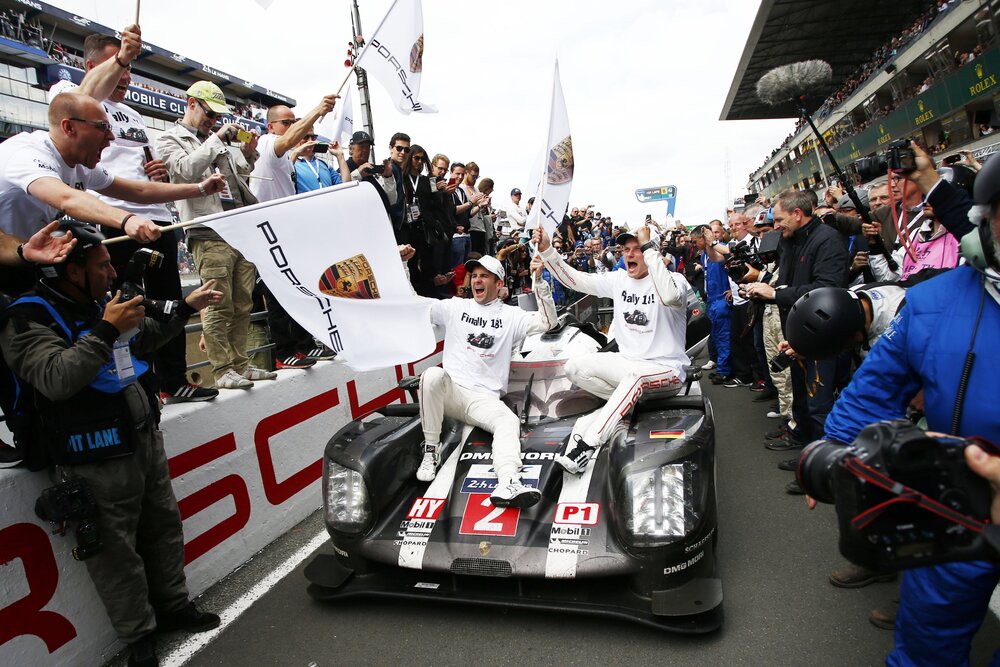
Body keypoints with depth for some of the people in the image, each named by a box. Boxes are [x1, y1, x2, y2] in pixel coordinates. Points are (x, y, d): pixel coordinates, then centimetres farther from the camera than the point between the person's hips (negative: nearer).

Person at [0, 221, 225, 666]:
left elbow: (145, 338, 27)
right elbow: (56, 379, -29)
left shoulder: (98, 303, 10)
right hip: (97, 464, -8)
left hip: (145, 441, 8)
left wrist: (187, 308, 25)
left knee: (164, 529, 17)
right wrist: (107, 330, -26)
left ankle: (173, 607, 36)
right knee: (117, 552, 4)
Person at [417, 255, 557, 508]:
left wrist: (539, 280, -14)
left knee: (509, 422, -30)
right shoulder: (455, 307, 14)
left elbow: (548, 322, -3)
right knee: (433, 375, -34)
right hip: (448, 391, 0)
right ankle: (431, 450, -18)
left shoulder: (511, 316, 11)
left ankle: (508, 485, -53)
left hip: (483, 398, 0)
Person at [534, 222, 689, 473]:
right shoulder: (618, 279, 4)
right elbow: (574, 279, -1)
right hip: (626, 362, 6)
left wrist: (648, 247, -33)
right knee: (575, 367, -13)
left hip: (666, 368, -6)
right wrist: (546, 250, -14)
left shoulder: (675, 279, -12)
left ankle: (586, 446, -39)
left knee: (634, 376, -40)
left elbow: (669, 297, -38)